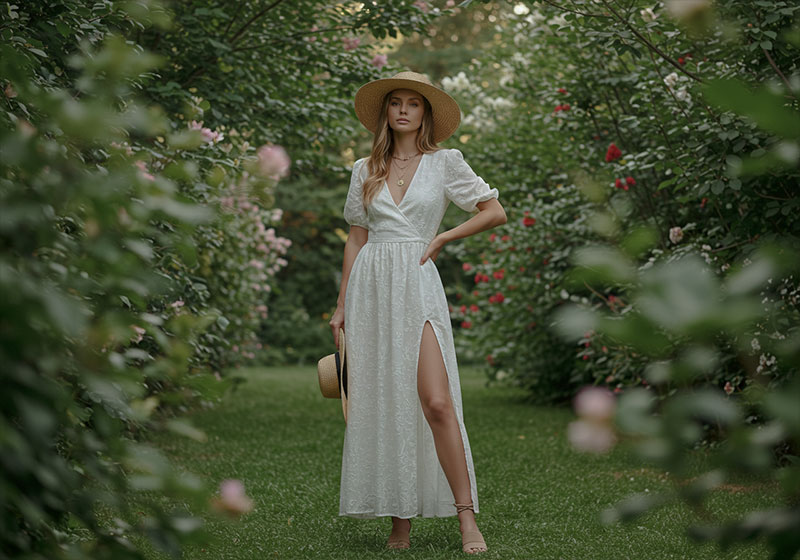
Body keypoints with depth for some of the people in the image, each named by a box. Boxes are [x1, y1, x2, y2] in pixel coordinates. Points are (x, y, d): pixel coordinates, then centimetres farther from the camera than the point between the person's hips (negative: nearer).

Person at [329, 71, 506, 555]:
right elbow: (356, 239, 15)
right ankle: (400, 525, 8)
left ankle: (467, 518, -10)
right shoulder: (365, 170, 13)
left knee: (435, 402, -16)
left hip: (417, 284, -3)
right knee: (381, 408, 2)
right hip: (370, 287, 3)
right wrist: (342, 306, 11)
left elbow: (496, 212, 7)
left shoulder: (444, 162, 6)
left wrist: (444, 238, 1)